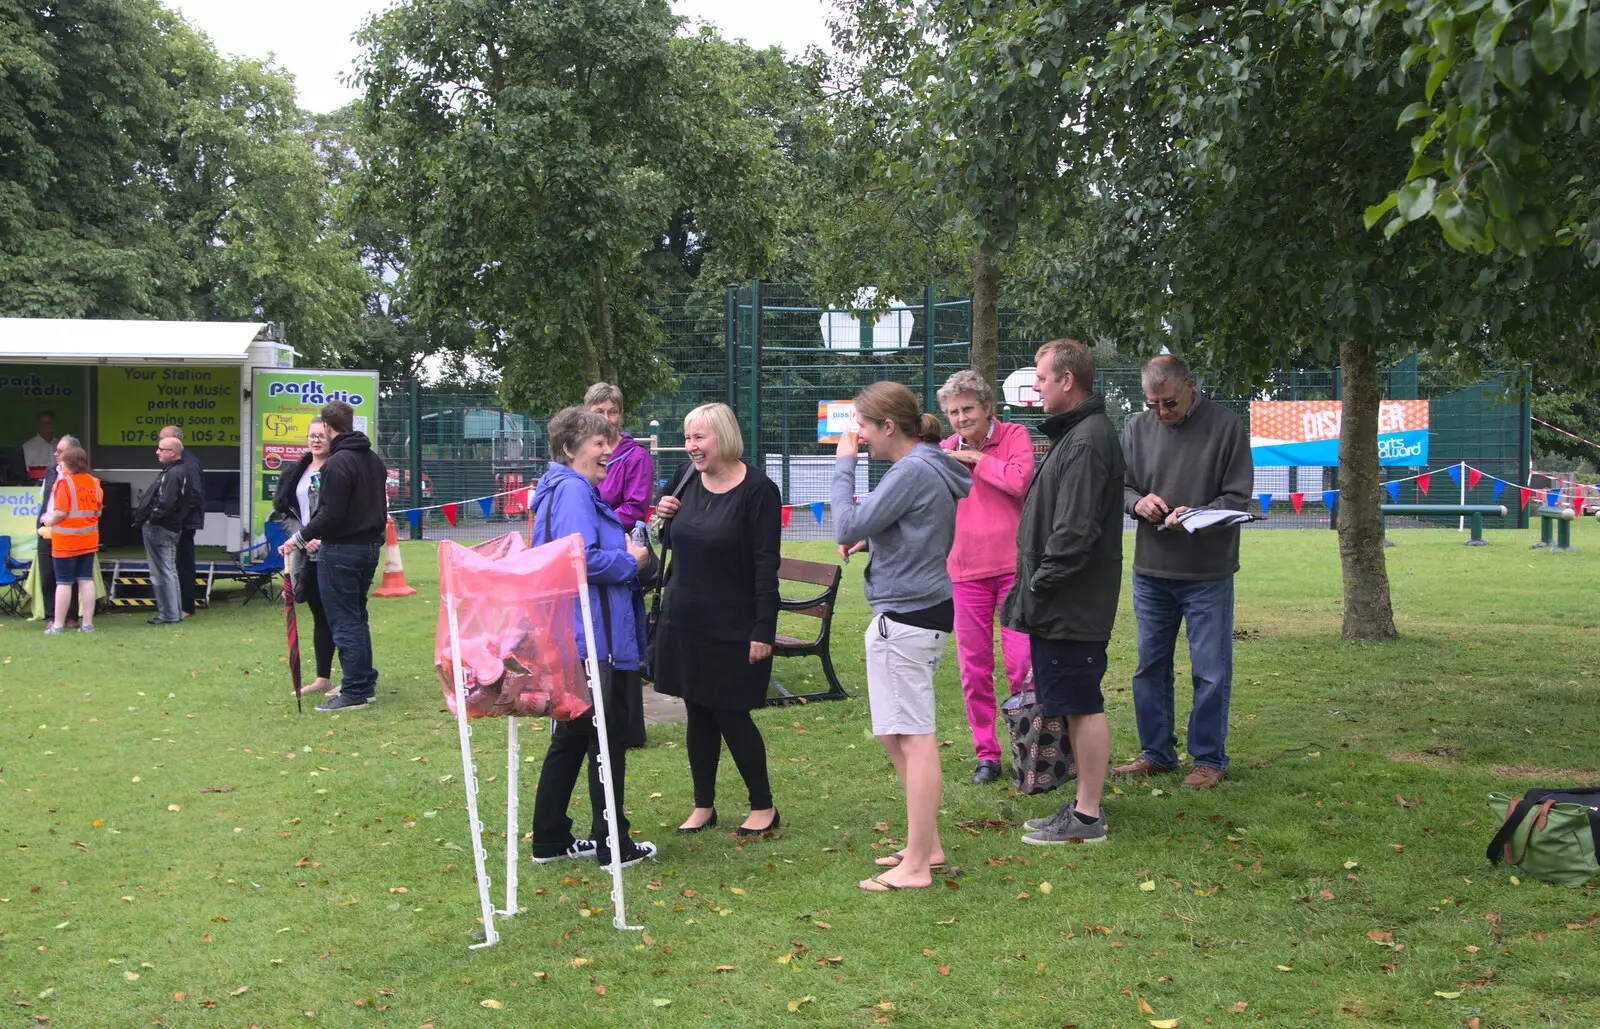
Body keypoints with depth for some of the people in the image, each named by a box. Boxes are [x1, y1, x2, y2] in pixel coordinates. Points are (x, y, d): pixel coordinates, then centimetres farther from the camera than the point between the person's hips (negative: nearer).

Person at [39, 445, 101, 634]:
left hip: (66, 540, -6)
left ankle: (58, 624, 5)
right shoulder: (94, 483, 6)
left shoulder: (64, 482, -14)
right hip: (89, 540, 6)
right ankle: (87, 623, 9)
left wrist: (48, 520, -1)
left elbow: (60, 512, -19)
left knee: (63, 582, 0)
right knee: (86, 580, 8)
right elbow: (98, 511, 9)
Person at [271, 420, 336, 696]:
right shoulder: (296, 473, 12)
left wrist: (321, 537, -18)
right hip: (307, 556, 6)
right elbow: (284, 509, 11)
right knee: (320, 616, 14)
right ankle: (323, 678, 22)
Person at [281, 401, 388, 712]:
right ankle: (366, 684, 23)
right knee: (357, 616, 19)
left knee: (344, 622, -3)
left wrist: (300, 538, -9)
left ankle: (355, 691, 0)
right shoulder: (373, 460, 12)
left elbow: (331, 514, -22)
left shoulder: (338, 463, -17)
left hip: (342, 551, -9)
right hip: (369, 546, 9)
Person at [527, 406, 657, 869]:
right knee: (608, 736, -1)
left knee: (572, 736, 16)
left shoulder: (570, 489, 17)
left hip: (570, 638, 11)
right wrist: (630, 561, -11)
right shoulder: (573, 491, -16)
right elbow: (581, 559, -26)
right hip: (593, 638, -11)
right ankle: (613, 845, 8)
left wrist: (624, 552, 10)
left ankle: (550, 840, 22)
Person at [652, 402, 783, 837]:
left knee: (731, 714, -2)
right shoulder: (686, 478, 5)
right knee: (698, 712, 11)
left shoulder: (757, 490, -13)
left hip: (732, 624, -6)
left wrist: (763, 630, -17)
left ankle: (764, 806, 14)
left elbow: (766, 565, -14)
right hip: (684, 618, 6)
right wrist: (665, 516, -4)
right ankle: (703, 805, 23)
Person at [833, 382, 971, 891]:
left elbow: (846, 527, -19)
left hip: (905, 618, -11)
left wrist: (844, 465, -9)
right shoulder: (929, 467, 14)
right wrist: (871, 538, 7)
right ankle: (926, 845, 27)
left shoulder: (913, 472, -17)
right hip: (923, 611, 11)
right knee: (896, 735, 18)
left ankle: (916, 866, -2)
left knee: (913, 738, -6)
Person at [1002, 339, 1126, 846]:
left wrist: (1041, 582, -15)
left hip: (1072, 607, -11)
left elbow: (1075, 530, -24)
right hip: (1062, 606, 11)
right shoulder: (1074, 433, 16)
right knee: (1077, 704, 15)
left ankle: (1088, 817, 4)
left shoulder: (1086, 441, -17)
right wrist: (1033, 588, 15)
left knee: (1082, 704, -3)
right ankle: (1083, 805, 23)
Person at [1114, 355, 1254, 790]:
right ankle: (1157, 753, 27)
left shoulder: (1227, 426, -7)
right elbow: (1119, 486, 11)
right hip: (1151, 571, 4)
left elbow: (1238, 498, -8)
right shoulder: (1137, 428, 5)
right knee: (1150, 667, 13)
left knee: (1210, 673, 3)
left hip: (1208, 574, -4)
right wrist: (1137, 501, -12)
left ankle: (1209, 759, 16)